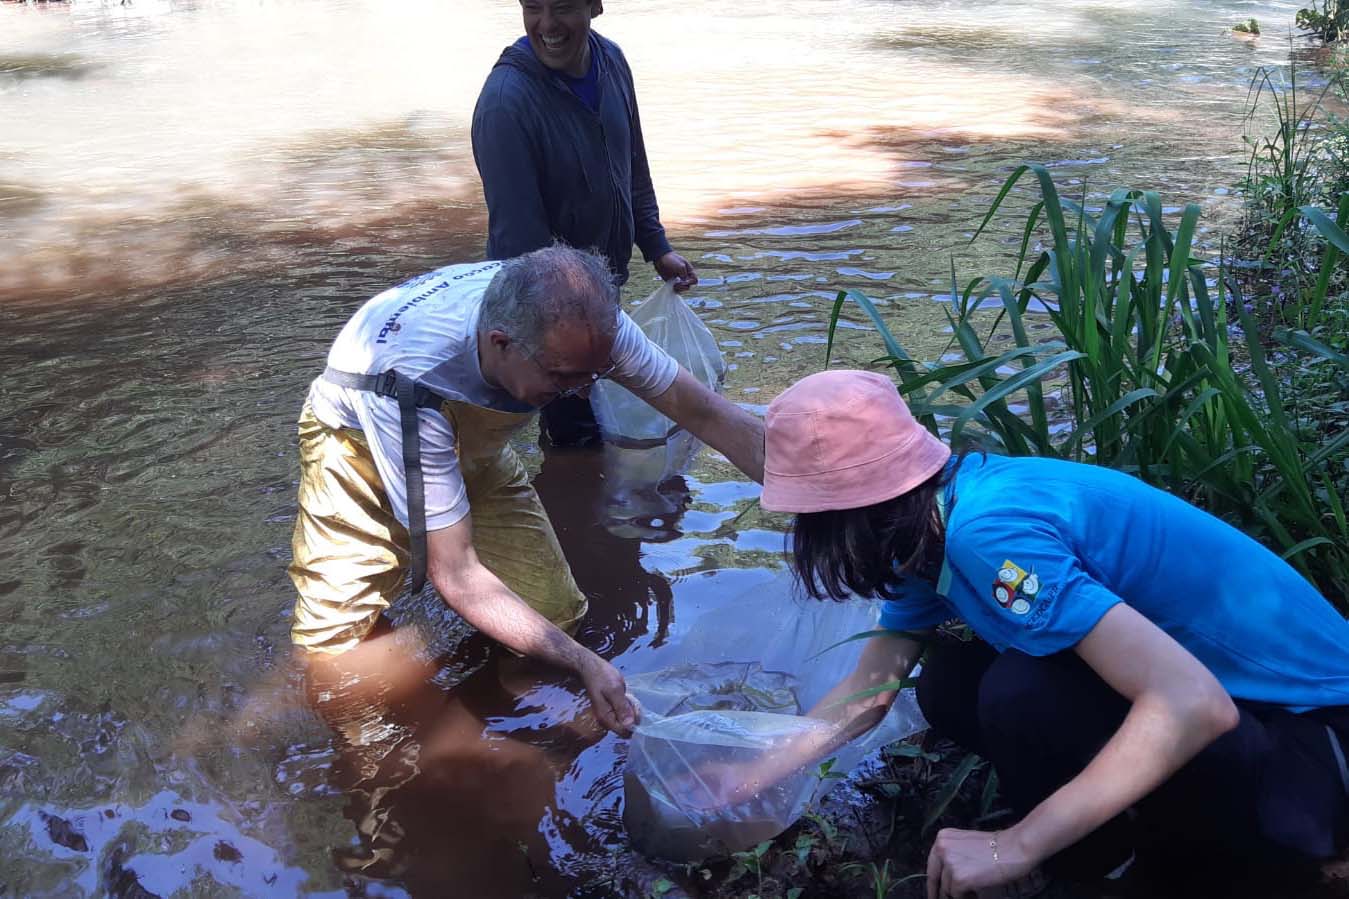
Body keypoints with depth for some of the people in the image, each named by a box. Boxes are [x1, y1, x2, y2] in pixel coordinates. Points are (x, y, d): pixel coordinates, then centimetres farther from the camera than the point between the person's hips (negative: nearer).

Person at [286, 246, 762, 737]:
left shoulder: (584, 323, -30)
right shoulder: (412, 381, -43)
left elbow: (712, 416, -21)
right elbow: (455, 574, -38)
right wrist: (583, 663, -43)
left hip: (472, 439, 4)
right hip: (360, 439, -4)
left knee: (554, 615, -8)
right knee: (334, 647, -16)